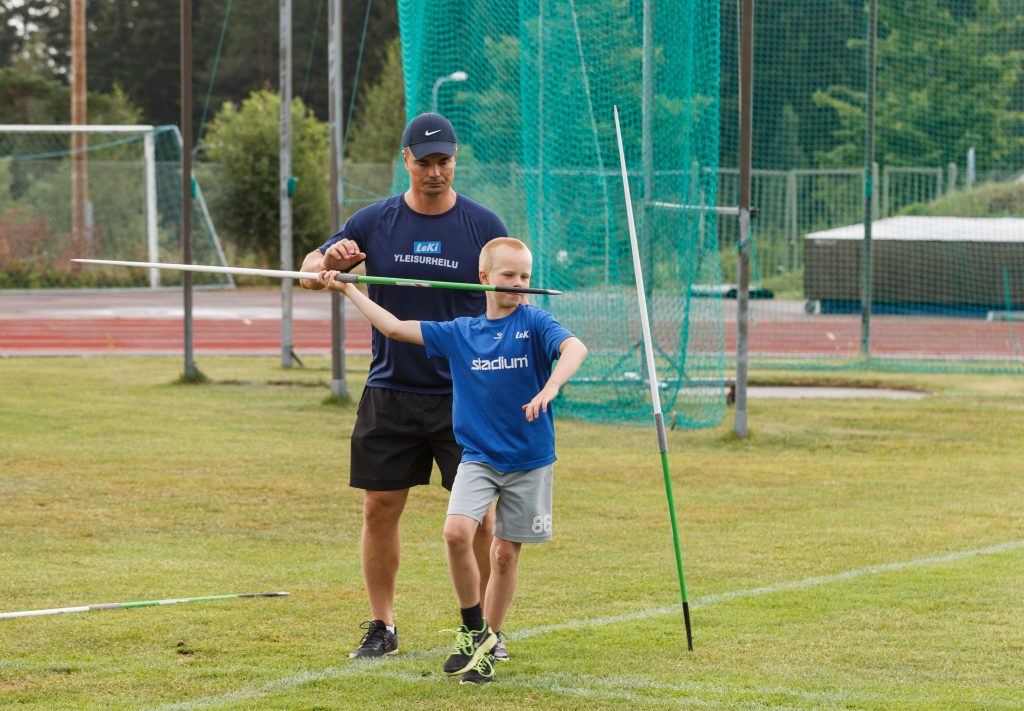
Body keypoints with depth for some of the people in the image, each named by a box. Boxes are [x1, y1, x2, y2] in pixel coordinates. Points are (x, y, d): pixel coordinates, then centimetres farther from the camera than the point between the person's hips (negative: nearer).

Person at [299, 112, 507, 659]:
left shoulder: (483, 225, 0)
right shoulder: (374, 222, 3)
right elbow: (307, 273, 4)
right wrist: (329, 261, -19)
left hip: (464, 394, -2)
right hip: (390, 393, 2)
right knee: (380, 509, 2)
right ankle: (381, 627, 14)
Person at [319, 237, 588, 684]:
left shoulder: (534, 323, -6)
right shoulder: (460, 333, 4)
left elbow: (574, 348, -24)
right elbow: (395, 328, 10)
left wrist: (550, 388, -42)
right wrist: (347, 289, 9)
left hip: (529, 460, -2)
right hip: (478, 457, 2)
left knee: (506, 552, 4)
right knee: (457, 531, -19)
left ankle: (487, 645, 20)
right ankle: (472, 629, -1)